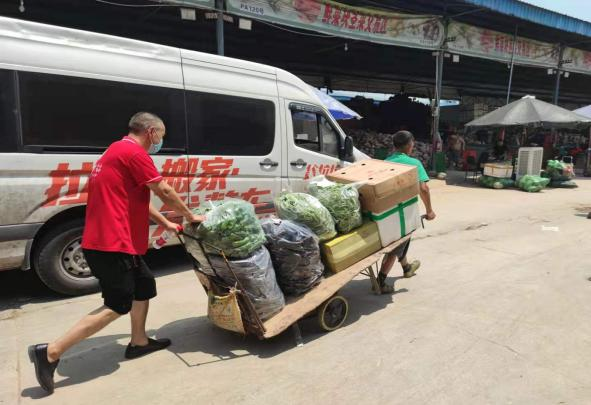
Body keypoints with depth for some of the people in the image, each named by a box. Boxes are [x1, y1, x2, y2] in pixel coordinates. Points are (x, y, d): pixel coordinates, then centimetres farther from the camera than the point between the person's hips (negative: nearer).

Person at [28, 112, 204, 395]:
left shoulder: (118, 151, 20)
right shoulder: (133, 152, -14)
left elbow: (138, 198, 21)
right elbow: (164, 192, -13)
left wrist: (166, 224, 20)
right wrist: (190, 216, 1)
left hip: (110, 239, 11)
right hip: (112, 242, -11)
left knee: (144, 285, 19)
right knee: (117, 306, -4)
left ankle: (139, 342, 31)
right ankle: (50, 353, 0)